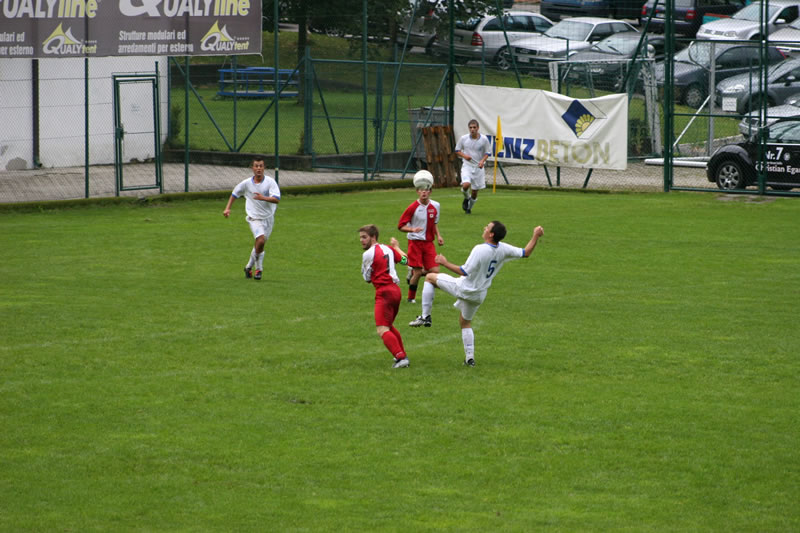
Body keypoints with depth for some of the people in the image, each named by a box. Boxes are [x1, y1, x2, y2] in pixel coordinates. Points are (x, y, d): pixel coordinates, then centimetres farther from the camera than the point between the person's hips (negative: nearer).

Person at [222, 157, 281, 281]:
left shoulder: (270, 182, -9)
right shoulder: (246, 183, -5)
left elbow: (277, 199, -19)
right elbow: (234, 194, 13)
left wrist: (263, 198, -34)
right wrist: (228, 208, 6)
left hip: (268, 218, 2)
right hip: (254, 218, -2)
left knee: (260, 245, 10)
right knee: (261, 240, -23)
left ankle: (249, 266, 31)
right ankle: (258, 268, -8)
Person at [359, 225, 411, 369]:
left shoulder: (368, 254, -9)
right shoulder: (388, 249, 12)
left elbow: (367, 278, 1)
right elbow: (405, 260, 28)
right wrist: (396, 246, 46)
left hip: (384, 293, -9)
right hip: (396, 290, 9)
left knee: (382, 330, -16)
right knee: (389, 326, 27)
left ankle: (400, 358, -29)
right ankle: (402, 355, 33)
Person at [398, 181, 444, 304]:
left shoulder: (435, 206, 3)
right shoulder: (413, 207, -11)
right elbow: (401, 226, -9)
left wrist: (438, 236, 6)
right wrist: (413, 229, -27)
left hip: (428, 243, 4)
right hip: (415, 242, -4)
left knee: (435, 271, -6)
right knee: (417, 272, -7)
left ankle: (412, 275, 22)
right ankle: (411, 297, 14)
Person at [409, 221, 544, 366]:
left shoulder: (480, 250, -26)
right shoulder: (503, 249, -7)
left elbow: (464, 271, -24)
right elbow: (526, 252, 3)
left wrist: (445, 263, -16)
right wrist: (536, 236, 11)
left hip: (463, 288, -7)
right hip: (479, 295, 7)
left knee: (430, 277, 9)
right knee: (465, 323, 27)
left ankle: (425, 317, 4)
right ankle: (469, 358, 20)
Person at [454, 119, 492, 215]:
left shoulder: (484, 139, -5)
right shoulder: (463, 138, -4)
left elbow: (488, 152, 5)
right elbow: (457, 150, 8)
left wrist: (482, 161, -15)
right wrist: (464, 156, -13)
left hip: (478, 167, 1)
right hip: (467, 165, -1)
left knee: (475, 191, 7)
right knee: (465, 185, -26)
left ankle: (469, 207, 33)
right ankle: (466, 198, 8)